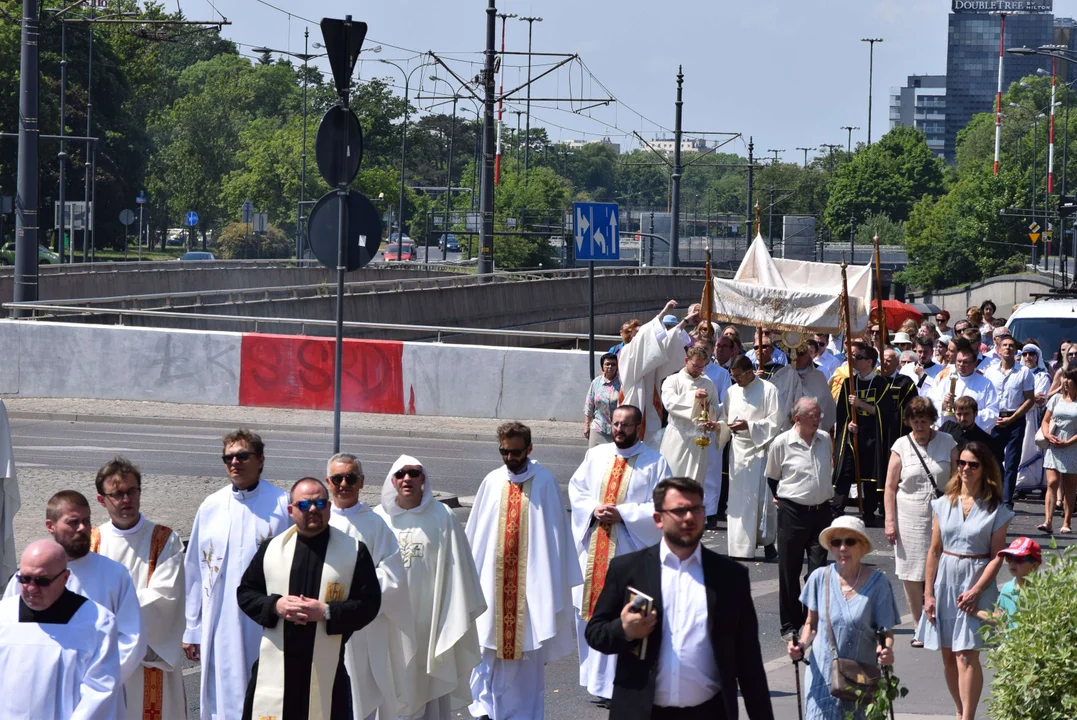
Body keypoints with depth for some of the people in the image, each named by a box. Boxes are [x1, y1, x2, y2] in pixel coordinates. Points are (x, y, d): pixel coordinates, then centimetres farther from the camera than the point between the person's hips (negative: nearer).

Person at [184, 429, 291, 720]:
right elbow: (195, 572, 11)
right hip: (219, 628, 3)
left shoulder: (282, 505, -1)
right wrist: (192, 629, 9)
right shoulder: (210, 508, 8)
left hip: (267, 628, -3)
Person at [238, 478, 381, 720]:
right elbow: (245, 592, 11)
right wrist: (275, 605, -10)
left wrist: (327, 611, -17)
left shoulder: (354, 551, 0)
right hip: (274, 667, 2)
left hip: (327, 670, -2)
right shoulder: (271, 548, 7)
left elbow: (369, 603, -3)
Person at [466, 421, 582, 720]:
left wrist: (553, 581, -5)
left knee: (527, 644, 4)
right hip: (494, 579, 2)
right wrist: (473, 575, 6)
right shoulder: (492, 482, 4)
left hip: (529, 579, -2)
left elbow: (554, 533, -3)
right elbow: (476, 533, 8)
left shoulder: (544, 482, -4)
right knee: (489, 641, 1)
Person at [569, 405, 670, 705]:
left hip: (630, 550, -5)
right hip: (593, 547, 5)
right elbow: (576, 488, 12)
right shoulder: (595, 456, 11)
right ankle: (597, 677, 20)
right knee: (590, 608, 8)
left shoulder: (654, 463, -3)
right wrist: (594, 509, -8)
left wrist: (623, 514, -17)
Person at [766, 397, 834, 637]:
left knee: (818, 570, 0)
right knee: (789, 571, 4)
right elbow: (771, 477, 5)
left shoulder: (825, 439, 4)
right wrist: (785, 499, 8)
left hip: (821, 510, 3)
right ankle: (790, 624, 13)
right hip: (792, 512, -3)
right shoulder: (781, 443, -8)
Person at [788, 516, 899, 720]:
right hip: (823, 673, 1)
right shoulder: (820, 578, -2)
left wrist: (886, 649, -26)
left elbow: (886, 631, -4)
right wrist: (802, 644, -9)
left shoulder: (876, 582, -7)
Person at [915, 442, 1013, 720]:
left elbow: (997, 556, -4)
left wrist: (976, 591, -15)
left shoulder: (996, 510, -2)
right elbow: (934, 551, 8)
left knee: (967, 655, -12)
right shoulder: (944, 504, 7)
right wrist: (928, 593, 3)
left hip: (976, 584, -4)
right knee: (948, 656, 8)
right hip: (945, 582, 4)